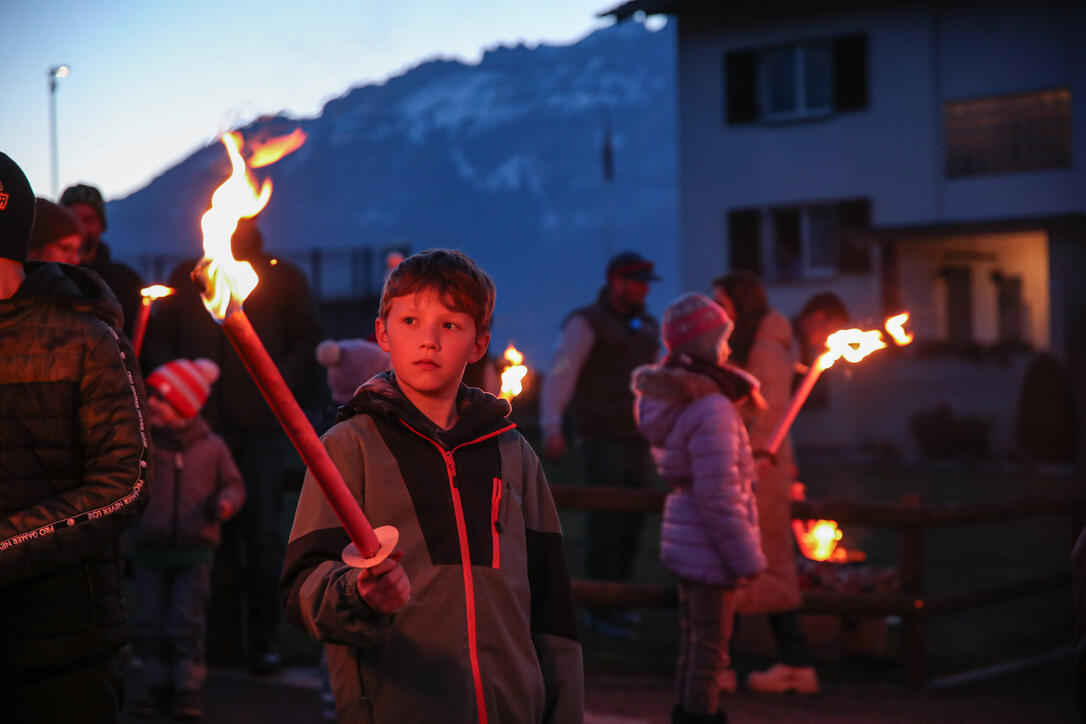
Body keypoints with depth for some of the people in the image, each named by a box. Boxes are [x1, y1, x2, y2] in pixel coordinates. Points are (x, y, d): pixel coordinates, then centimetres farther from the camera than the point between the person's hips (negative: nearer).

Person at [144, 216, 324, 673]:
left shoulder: (283, 278, 9)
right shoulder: (188, 276, 13)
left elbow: (308, 342, 7)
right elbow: (157, 340, 14)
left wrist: (279, 383, -7)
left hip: (259, 425, -1)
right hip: (203, 424, 2)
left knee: (263, 533, -4)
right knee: (214, 533, 1)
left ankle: (264, 640, 2)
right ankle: (222, 640, 8)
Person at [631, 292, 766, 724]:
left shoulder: (673, 398, 6)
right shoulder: (712, 408, -23)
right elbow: (719, 494, -25)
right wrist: (745, 557, -20)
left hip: (684, 541, 10)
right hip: (710, 547, -10)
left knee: (694, 638, 20)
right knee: (710, 644, 1)